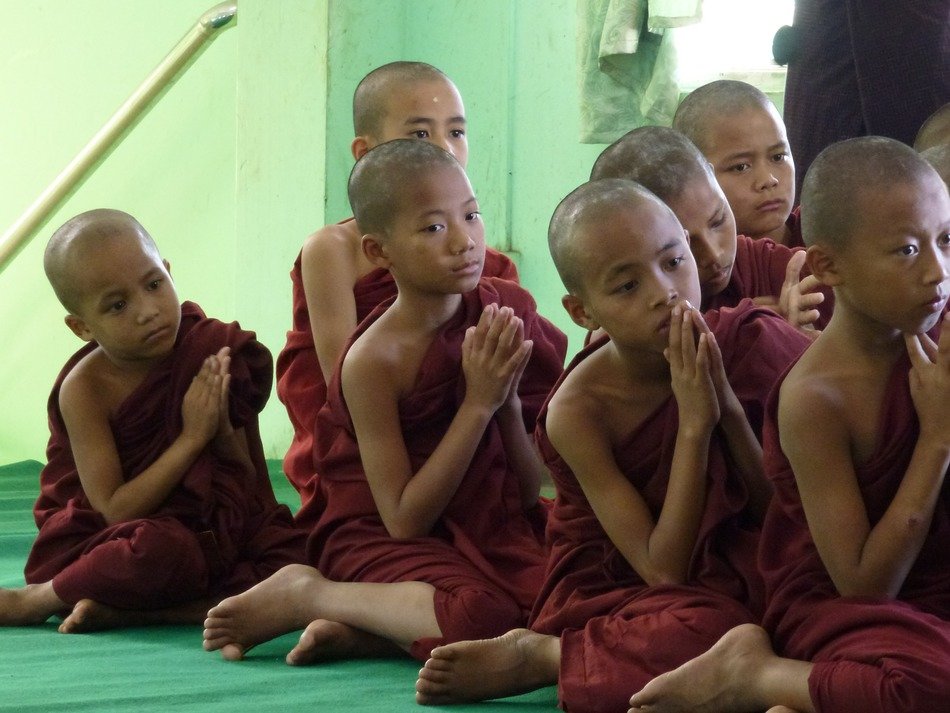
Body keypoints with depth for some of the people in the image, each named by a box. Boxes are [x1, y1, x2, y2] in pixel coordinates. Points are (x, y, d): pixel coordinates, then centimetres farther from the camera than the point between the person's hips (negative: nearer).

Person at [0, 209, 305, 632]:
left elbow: (247, 488, 2)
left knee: (299, 557, -23)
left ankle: (124, 612, -22)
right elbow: (114, 512, -17)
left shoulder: (213, 351, -4)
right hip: (102, 544, -4)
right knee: (164, 549, -39)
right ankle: (36, 599, -13)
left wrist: (222, 430, -20)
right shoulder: (85, 389, -12)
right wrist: (192, 438, -21)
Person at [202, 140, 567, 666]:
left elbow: (529, 494, 5)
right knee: (482, 613, -36)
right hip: (384, 541, -6)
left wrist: (508, 401, -15)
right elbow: (404, 521, -17)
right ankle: (304, 594, -10)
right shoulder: (374, 359, -14)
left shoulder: (502, 309, 1)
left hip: (489, 530, 6)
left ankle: (360, 633, -12)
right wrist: (479, 403, -18)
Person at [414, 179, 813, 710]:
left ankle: (542, 657, -13)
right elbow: (664, 573, -17)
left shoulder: (750, 341, -10)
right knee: (707, 629, -37)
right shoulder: (578, 410, -13)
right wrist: (694, 422, -24)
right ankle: (531, 655, -13)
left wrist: (729, 406, -22)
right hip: (619, 588, -3)